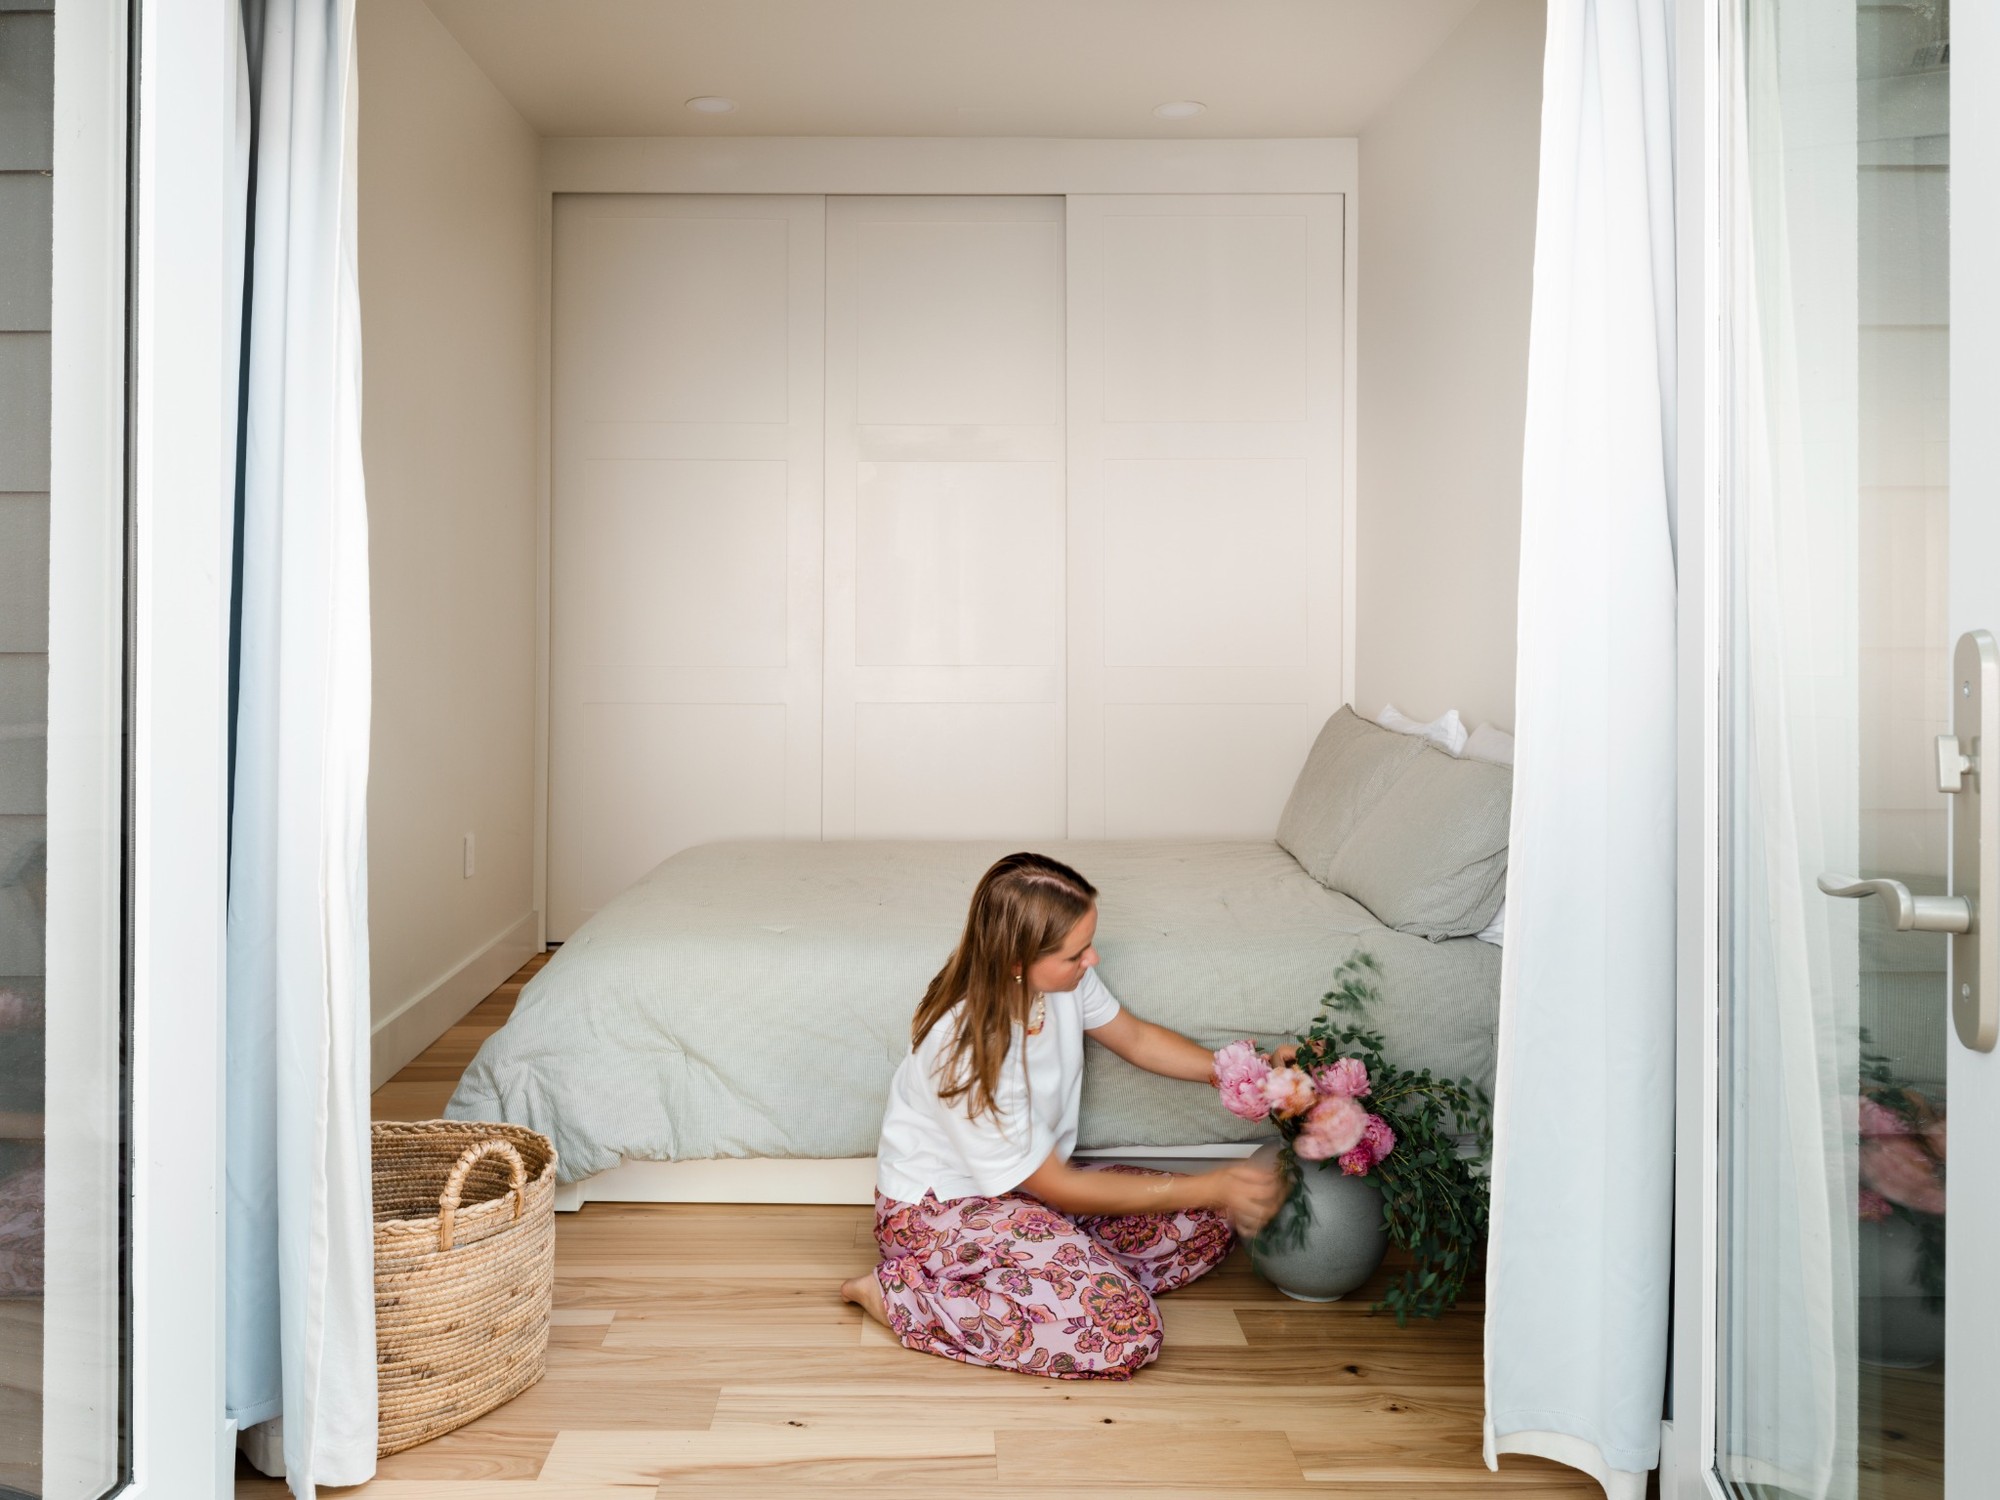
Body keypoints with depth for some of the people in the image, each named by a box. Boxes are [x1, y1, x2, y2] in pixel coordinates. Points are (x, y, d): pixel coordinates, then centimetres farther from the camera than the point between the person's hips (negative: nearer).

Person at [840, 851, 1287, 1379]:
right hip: (939, 1211, -8)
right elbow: (1061, 1188, -24)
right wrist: (1210, 1187, -23)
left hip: (1030, 1184, 8)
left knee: (1206, 1228, 2)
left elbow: (1135, 1038, 7)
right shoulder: (966, 1054, -33)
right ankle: (901, 1293, -11)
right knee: (1128, 1331, -23)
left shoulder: (1063, 977, -14)